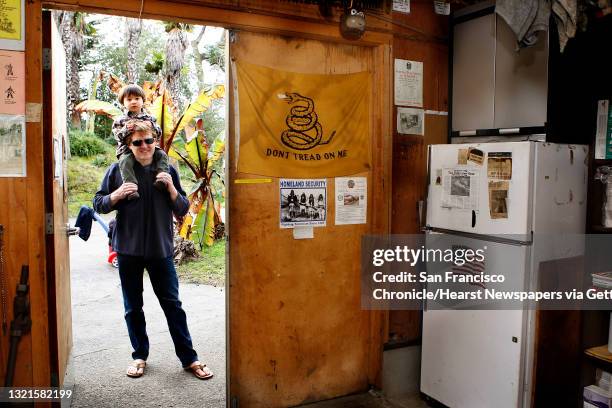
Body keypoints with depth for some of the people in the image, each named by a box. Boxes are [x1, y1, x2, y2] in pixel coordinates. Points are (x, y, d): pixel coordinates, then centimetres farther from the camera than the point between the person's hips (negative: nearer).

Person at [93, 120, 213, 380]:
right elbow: (98, 204, 4)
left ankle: (189, 358, 14)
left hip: (161, 249, 0)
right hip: (128, 250, 1)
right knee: (133, 308, 12)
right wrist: (117, 195, -15)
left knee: (173, 305, 4)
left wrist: (171, 188, -14)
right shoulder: (118, 170, 0)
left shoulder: (167, 170, 2)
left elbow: (183, 210, 3)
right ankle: (140, 356, 28)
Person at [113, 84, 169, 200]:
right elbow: (118, 136, -1)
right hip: (127, 150, -2)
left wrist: (151, 126, -13)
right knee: (125, 160, -33)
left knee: (161, 154, -20)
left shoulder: (149, 118, 13)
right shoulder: (120, 120, 8)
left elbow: (158, 133, 6)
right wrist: (127, 128, -19)